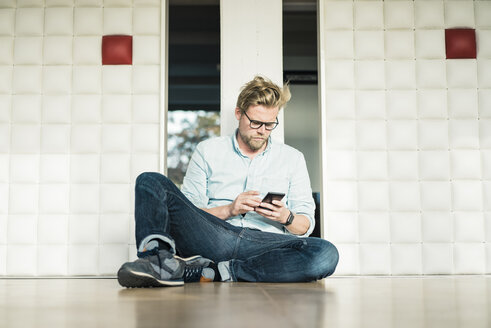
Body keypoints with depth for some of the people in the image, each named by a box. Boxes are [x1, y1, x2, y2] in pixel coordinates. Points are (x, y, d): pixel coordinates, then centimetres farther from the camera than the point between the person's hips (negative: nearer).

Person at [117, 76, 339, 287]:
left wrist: (286, 217, -6)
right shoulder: (207, 151, 16)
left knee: (325, 255, -34)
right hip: (212, 237, 0)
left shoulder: (292, 158, 19)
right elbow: (188, 214, 9)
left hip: (265, 244, 1)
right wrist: (229, 210, -8)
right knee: (151, 181, -16)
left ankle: (207, 271, -34)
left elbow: (305, 226, 16)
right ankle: (158, 257, -44)